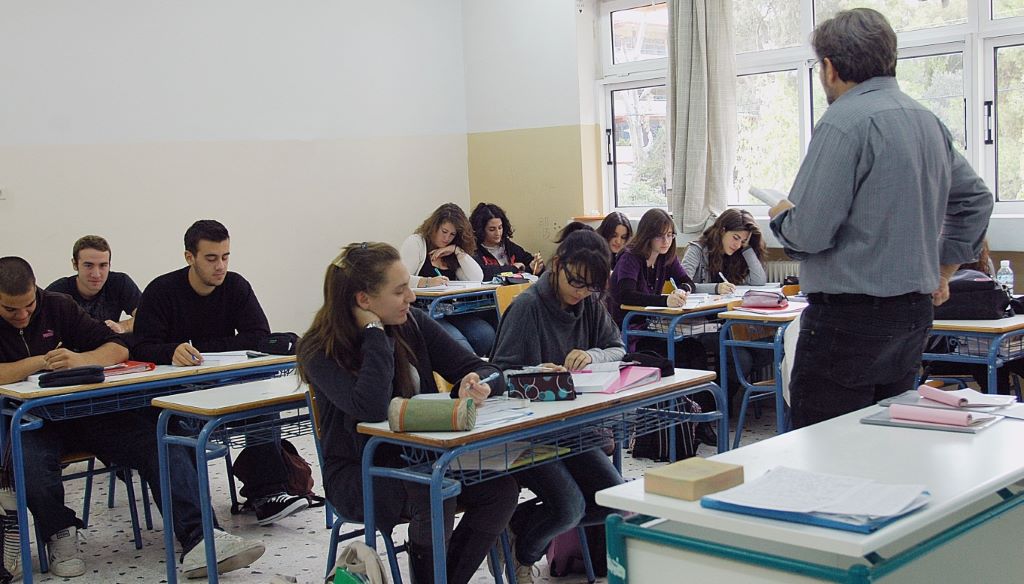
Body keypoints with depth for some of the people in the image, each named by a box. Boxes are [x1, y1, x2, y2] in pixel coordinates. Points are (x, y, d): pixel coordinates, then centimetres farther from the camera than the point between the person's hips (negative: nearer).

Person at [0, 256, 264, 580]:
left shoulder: (58, 306, 8)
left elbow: (118, 348, 2)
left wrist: (80, 359, -18)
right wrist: (41, 362, -14)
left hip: (86, 410, 3)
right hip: (27, 422, -2)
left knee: (157, 441, -21)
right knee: (30, 462, -38)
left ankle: (200, 541, -32)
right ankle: (60, 533, -6)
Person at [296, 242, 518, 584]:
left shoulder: (412, 322, 0)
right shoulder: (319, 351, -14)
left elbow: (480, 368, 3)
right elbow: (372, 408, -30)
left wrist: (476, 384, -22)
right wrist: (375, 332, -21)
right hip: (358, 474, -5)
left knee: (500, 488, -20)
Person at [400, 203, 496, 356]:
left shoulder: (453, 254, 21)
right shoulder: (415, 243, 5)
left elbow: (477, 278, 7)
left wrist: (457, 251, 2)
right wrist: (428, 282, -25)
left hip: (451, 311, 6)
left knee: (487, 334, -22)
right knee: (457, 341, -34)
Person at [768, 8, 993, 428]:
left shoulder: (844, 123, -15)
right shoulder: (929, 121, 12)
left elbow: (810, 232, -19)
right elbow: (976, 200, 23)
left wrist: (781, 215, 2)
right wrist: (942, 271, 28)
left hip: (849, 316, -9)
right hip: (915, 314, 9)